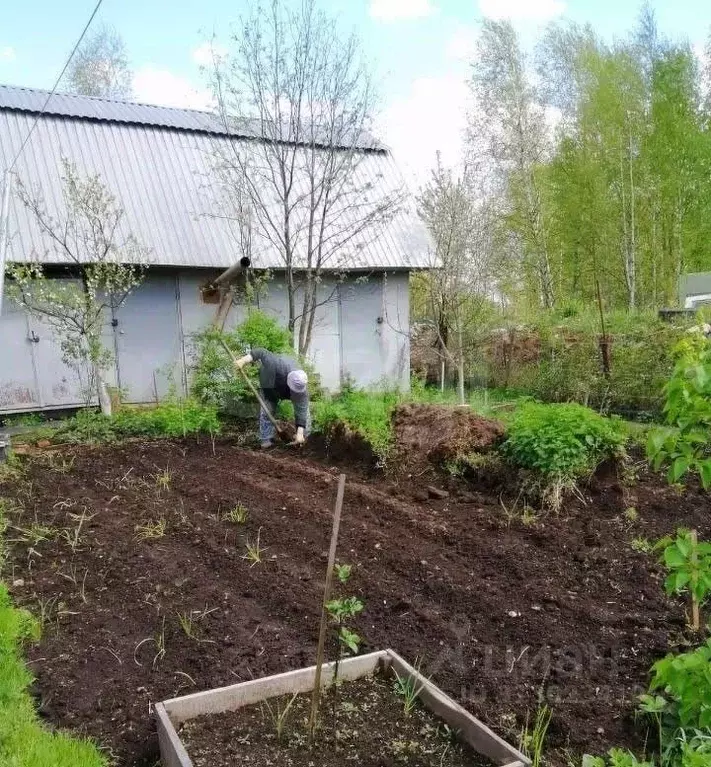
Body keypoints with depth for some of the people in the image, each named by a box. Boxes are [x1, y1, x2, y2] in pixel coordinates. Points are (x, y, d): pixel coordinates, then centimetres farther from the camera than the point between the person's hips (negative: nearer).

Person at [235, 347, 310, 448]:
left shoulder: (301, 385, -40)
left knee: (304, 408, -8)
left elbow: (301, 410, -38)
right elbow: (261, 353, -34)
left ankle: (304, 436, 9)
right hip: (270, 379, 0)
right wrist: (244, 360, -40)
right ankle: (267, 439, 4)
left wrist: (300, 432, -41)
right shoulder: (276, 365, -47)